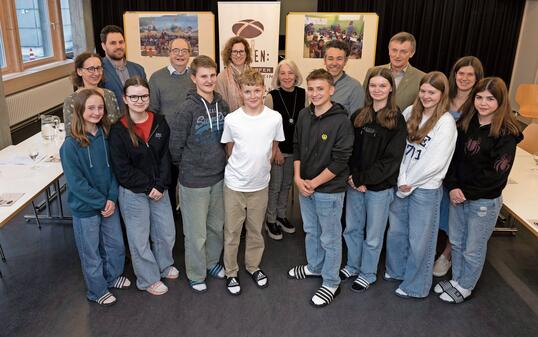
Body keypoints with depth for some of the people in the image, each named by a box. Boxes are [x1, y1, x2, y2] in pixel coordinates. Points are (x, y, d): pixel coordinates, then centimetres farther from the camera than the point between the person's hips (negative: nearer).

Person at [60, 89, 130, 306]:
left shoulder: (106, 136, -4)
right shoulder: (71, 145, -19)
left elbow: (114, 170, -1)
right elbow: (75, 182, -18)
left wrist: (112, 198, -11)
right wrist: (101, 202, -16)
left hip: (109, 203, 5)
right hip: (85, 208, -5)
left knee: (116, 245, 19)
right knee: (91, 253, 13)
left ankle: (113, 276, 46)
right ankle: (97, 291, 34)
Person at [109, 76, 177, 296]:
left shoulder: (159, 123, -2)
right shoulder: (118, 131, -14)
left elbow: (165, 156, -2)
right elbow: (122, 170, -14)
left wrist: (160, 185, -12)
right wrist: (148, 187, -15)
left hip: (159, 189, 4)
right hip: (133, 193, -4)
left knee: (167, 232, 16)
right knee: (140, 238, 10)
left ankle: (164, 265, 44)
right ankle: (148, 279, 31)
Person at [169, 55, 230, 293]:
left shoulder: (222, 105, 0)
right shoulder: (188, 109, -17)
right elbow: (176, 146, -11)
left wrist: (219, 162, 10)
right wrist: (188, 168, 0)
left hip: (219, 177, 5)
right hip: (194, 181, -5)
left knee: (216, 226, 20)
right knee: (196, 231, 8)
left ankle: (211, 262, 41)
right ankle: (196, 274, 28)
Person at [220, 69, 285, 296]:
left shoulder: (275, 118, -9)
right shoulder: (231, 119, -12)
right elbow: (229, 149, 4)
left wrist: (260, 167, 6)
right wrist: (240, 168, 6)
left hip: (260, 184, 1)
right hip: (234, 184, -1)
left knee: (256, 230, 17)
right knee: (232, 231, 10)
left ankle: (253, 266, 38)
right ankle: (231, 272, 28)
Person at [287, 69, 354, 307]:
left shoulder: (341, 121, -18)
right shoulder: (304, 115, 0)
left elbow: (340, 161, -18)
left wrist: (313, 183, -15)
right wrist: (298, 178, -2)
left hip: (329, 190, -6)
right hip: (305, 187, 6)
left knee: (330, 238, 8)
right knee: (311, 231, 23)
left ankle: (331, 283, 24)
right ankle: (314, 267, 44)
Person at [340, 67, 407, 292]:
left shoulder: (397, 121, -8)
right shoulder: (358, 117, 4)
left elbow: (391, 160, -13)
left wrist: (362, 178, -15)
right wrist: (352, 177, -10)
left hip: (380, 187, -4)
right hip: (354, 184, 4)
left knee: (373, 235, 10)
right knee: (352, 229, 16)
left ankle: (367, 274, 30)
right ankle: (352, 266, 37)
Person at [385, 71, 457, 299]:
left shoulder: (446, 122, -12)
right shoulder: (410, 113, 2)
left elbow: (435, 162, -15)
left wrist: (410, 183, -9)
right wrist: (401, 180, -9)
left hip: (426, 189, -5)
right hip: (401, 184, 5)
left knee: (419, 240, 6)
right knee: (396, 231, 18)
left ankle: (415, 286, 25)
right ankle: (396, 270, 41)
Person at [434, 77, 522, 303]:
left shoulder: (506, 133, -14)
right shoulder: (466, 123, 3)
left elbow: (497, 173, -17)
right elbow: (453, 157, 2)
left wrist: (466, 192, -16)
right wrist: (452, 186, -11)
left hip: (485, 201, -5)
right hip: (458, 195, 5)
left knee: (473, 249, 11)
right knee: (456, 242, 19)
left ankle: (465, 287, 31)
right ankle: (457, 279, 40)